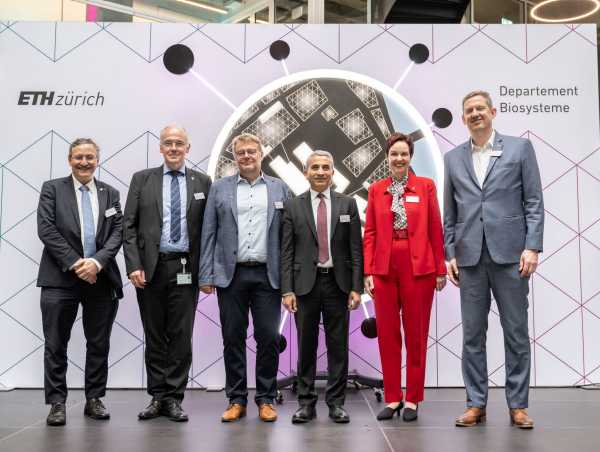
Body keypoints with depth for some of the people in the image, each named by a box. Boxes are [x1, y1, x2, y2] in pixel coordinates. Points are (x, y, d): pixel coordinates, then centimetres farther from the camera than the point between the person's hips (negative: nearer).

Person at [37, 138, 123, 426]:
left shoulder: (110, 194, 11)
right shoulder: (52, 189, 4)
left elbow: (117, 232, 2)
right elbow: (46, 229, -6)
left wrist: (97, 262, -14)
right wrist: (75, 263, -14)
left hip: (100, 279, 2)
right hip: (61, 278, -2)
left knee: (99, 344, 8)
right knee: (56, 344, 2)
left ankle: (94, 400, 21)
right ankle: (57, 403, 12)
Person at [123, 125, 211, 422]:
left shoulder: (202, 182, 7)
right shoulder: (142, 179, 7)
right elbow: (129, 226, 3)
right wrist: (134, 266, -7)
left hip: (185, 269, 0)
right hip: (150, 268, 1)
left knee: (181, 335, 2)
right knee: (154, 336, 9)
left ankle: (174, 398, 13)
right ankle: (157, 397, 20)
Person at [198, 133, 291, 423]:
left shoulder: (279, 189, 8)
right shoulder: (219, 189, 9)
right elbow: (208, 234, 6)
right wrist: (206, 276, -2)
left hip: (267, 275, 0)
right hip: (230, 275, 1)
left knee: (268, 338, 1)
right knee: (233, 338, 5)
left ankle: (266, 399, 15)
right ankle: (236, 400, 17)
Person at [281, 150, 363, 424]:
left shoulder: (347, 204, 5)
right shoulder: (293, 206, 4)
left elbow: (356, 249, 3)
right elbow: (286, 252, 1)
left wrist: (356, 287, -4)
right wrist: (287, 290, -6)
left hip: (338, 283, 0)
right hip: (305, 283, 0)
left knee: (338, 346, 5)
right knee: (306, 346, 6)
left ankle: (336, 403, 15)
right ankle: (306, 402, 16)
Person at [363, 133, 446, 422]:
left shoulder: (426, 186, 3)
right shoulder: (376, 189, 8)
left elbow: (436, 230, 2)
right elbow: (370, 233, 6)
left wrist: (441, 269, 0)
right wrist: (368, 272, 0)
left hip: (419, 267, -2)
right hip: (384, 269, 2)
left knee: (416, 334, 5)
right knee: (387, 334, 5)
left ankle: (412, 399, 17)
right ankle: (392, 398, 17)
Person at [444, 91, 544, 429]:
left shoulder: (520, 147, 5)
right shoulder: (453, 158, 13)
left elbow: (534, 202, 1)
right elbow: (450, 213, 12)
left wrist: (532, 247, -8)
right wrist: (450, 254, 5)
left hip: (510, 253, -2)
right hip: (470, 257, 2)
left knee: (517, 333, 4)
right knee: (473, 335, 6)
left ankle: (518, 404, 14)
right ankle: (476, 404, 15)